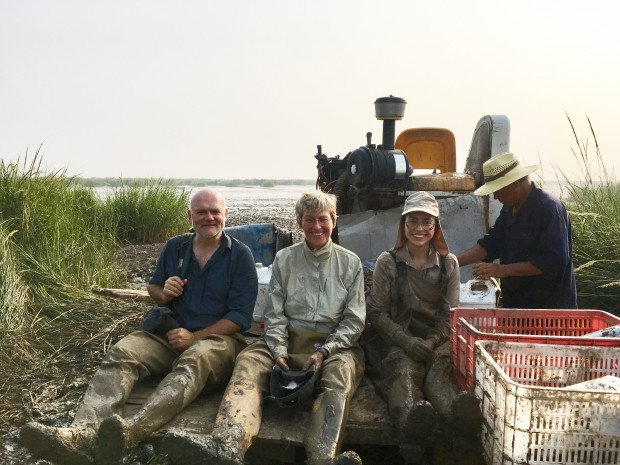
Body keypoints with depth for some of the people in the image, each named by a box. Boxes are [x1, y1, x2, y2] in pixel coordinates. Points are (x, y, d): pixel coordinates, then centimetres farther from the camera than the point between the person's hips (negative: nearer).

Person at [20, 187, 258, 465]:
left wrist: (194, 337, -15)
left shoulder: (240, 255, 0)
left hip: (219, 337, -4)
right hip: (170, 333, 5)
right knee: (121, 353, -24)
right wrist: (163, 293, 0)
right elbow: (153, 287, 26)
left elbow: (240, 316, -6)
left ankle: (132, 431, -63)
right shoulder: (174, 247, 13)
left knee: (193, 362, -39)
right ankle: (82, 433, -47)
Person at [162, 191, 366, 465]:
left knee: (340, 370, -36)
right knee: (248, 361, -29)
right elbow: (275, 314, 8)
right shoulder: (284, 259, 14)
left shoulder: (350, 263, 11)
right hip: (288, 340, 1)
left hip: (334, 343, -1)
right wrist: (279, 351, -10)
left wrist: (324, 352, -10)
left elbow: (353, 321, 5)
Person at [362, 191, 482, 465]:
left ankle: (458, 416, -61)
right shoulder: (387, 262, 6)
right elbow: (377, 313, 2)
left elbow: (450, 315, 9)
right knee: (405, 369, -35)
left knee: (439, 369, -32)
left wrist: (431, 343, -11)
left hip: (436, 340, 2)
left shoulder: (449, 263, 13)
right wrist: (407, 342, -14)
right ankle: (413, 419, -64)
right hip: (396, 341, -2)